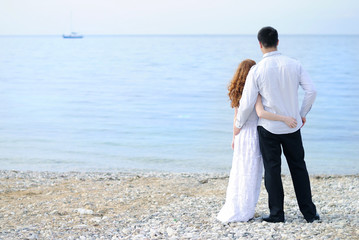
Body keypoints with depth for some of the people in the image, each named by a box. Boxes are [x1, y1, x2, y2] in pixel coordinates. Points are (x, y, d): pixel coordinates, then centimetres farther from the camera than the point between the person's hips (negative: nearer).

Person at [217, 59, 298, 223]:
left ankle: (233, 208, 23)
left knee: (239, 172, 15)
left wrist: (234, 137, 23)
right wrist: (284, 118, -30)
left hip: (241, 135, 7)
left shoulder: (236, 93, 7)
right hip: (252, 135, -7)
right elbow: (261, 113, -31)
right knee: (249, 174, 1)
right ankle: (242, 212, 7)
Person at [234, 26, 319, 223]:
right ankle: (309, 212, 16)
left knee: (272, 170, 7)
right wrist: (302, 114, 11)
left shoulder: (257, 70, -11)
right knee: (298, 168, 13)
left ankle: (277, 214, 12)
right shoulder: (294, 65, -2)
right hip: (292, 126, 3)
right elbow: (311, 91, -3)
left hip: (268, 127, -3)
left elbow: (247, 103, -9)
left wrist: (238, 126, 5)